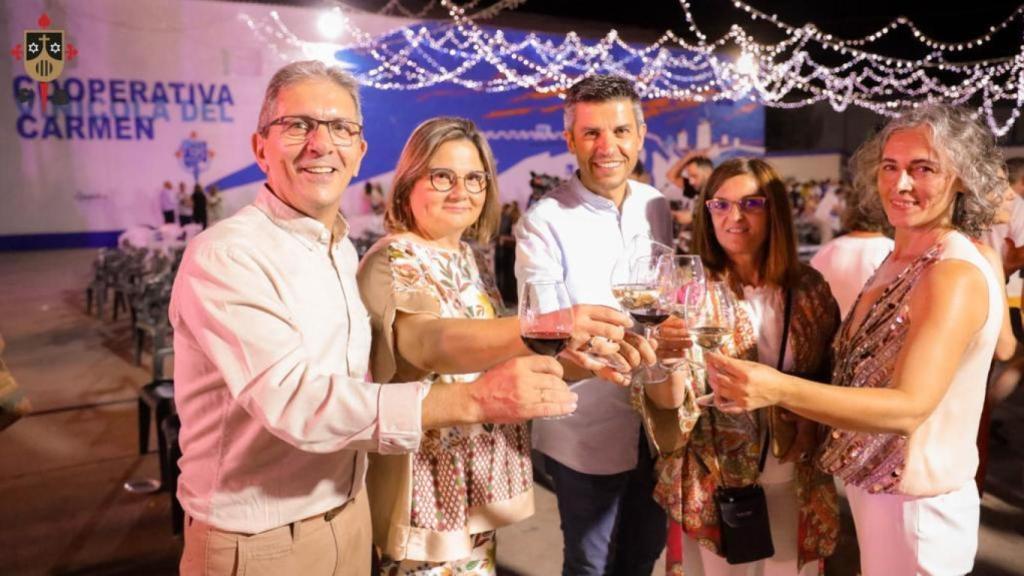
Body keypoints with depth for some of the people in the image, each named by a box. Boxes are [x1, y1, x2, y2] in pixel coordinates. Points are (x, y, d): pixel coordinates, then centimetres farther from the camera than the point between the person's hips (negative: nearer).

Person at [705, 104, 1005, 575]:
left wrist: (779, 390, -44)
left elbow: (909, 406, -32)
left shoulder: (957, 274, -22)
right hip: (875, 490, 7)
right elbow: (867, 370, 5)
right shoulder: (901, 260, 3)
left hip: (915, 507, -7)